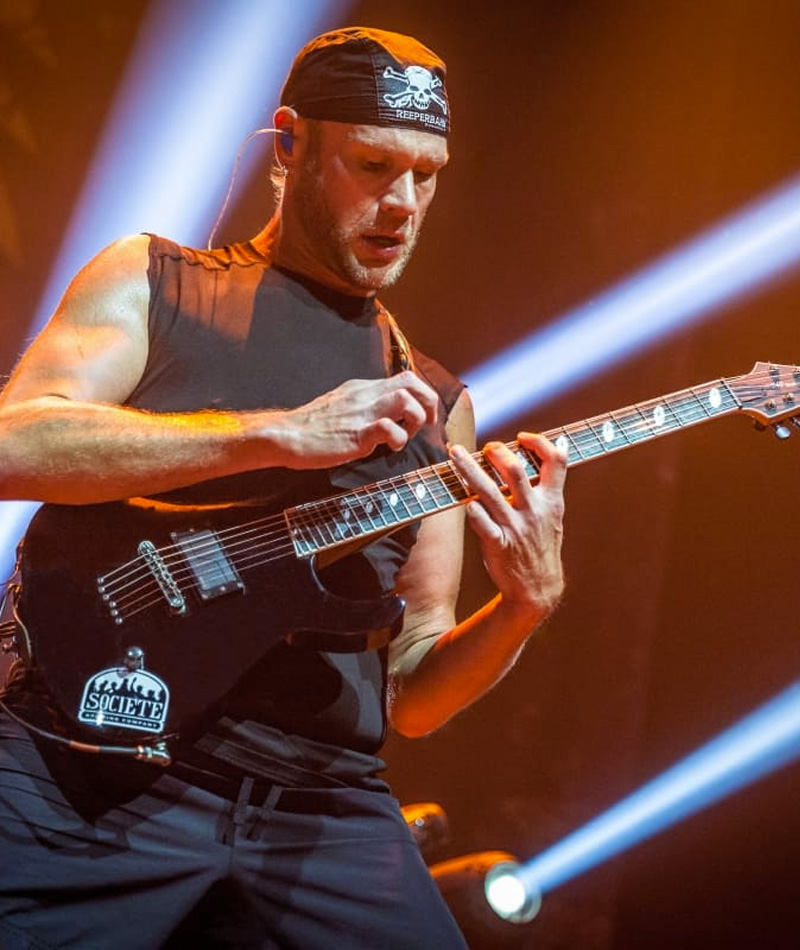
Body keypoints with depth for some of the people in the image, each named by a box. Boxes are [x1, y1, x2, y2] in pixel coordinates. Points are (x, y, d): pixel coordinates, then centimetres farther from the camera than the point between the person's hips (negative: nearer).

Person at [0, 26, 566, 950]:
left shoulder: (434, 403, 17)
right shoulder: (151, 280, 10)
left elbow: (409, 691, 14)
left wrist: (526, 602, -5)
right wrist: (281, 434, -14)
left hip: (319, 812, 3)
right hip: (85, 774, -3)